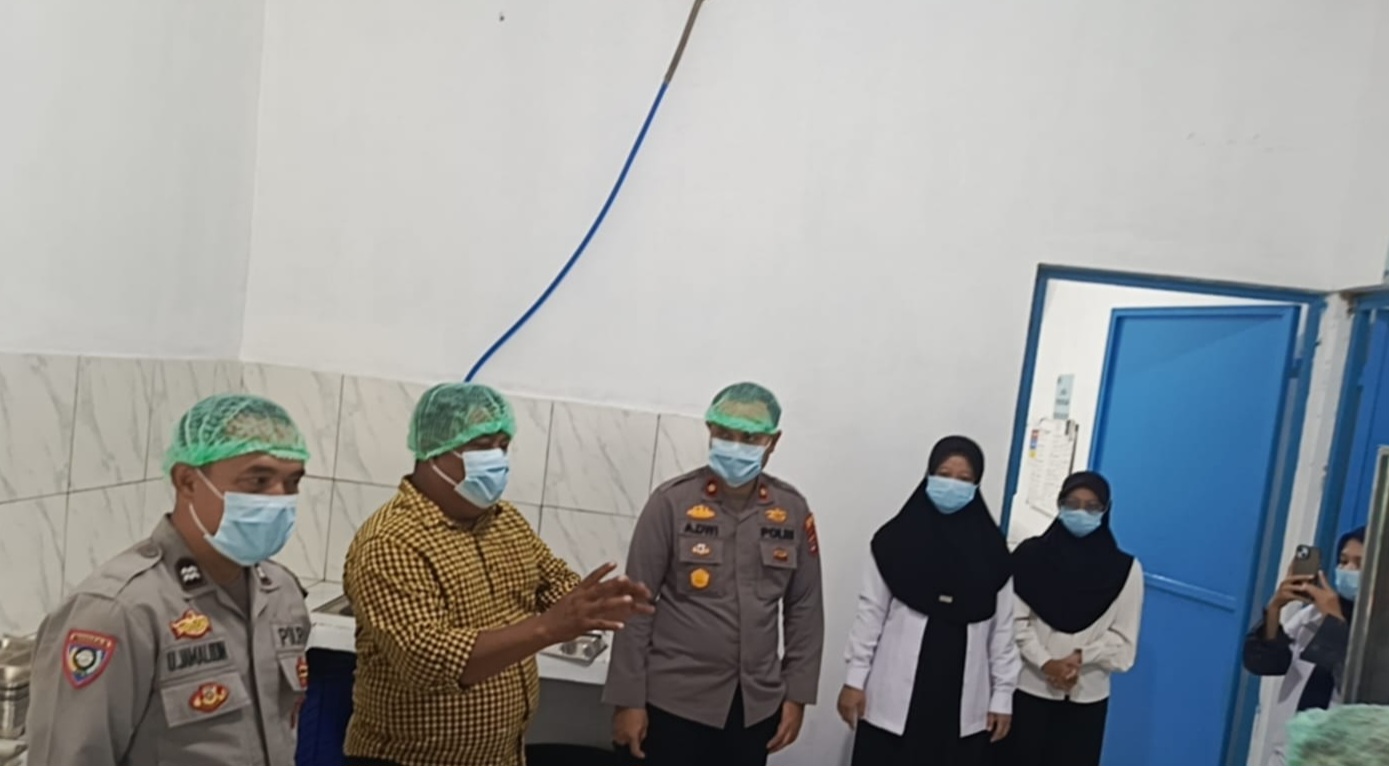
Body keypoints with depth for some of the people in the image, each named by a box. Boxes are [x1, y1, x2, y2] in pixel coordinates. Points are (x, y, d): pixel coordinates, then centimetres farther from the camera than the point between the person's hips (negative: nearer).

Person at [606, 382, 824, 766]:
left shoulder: (793, 510, -1)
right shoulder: (672, 501, -10)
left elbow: (805, 607, 6)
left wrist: (797, 694, 5)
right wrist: (629, 699, -8)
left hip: (756, 703, 3)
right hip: (675, 699, -3)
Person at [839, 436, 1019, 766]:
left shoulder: (991, 549, 3)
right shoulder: (897, 538, -1)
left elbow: (1002, 626, 6)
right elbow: (871, 612, 0)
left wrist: (1003, 694, 4)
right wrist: (854, 679, -2)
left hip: (962, 699, 1)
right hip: (895, 695, -1)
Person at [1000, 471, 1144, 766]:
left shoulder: (1125, 569, -1)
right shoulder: (1032, 555, -3)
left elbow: (1123, 639, -1)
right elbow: (1016, 621, -5)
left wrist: (1080, 657, -15)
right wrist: (1046, 663, -17)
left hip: (1086, 697, 0)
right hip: (1029, 688, 0)